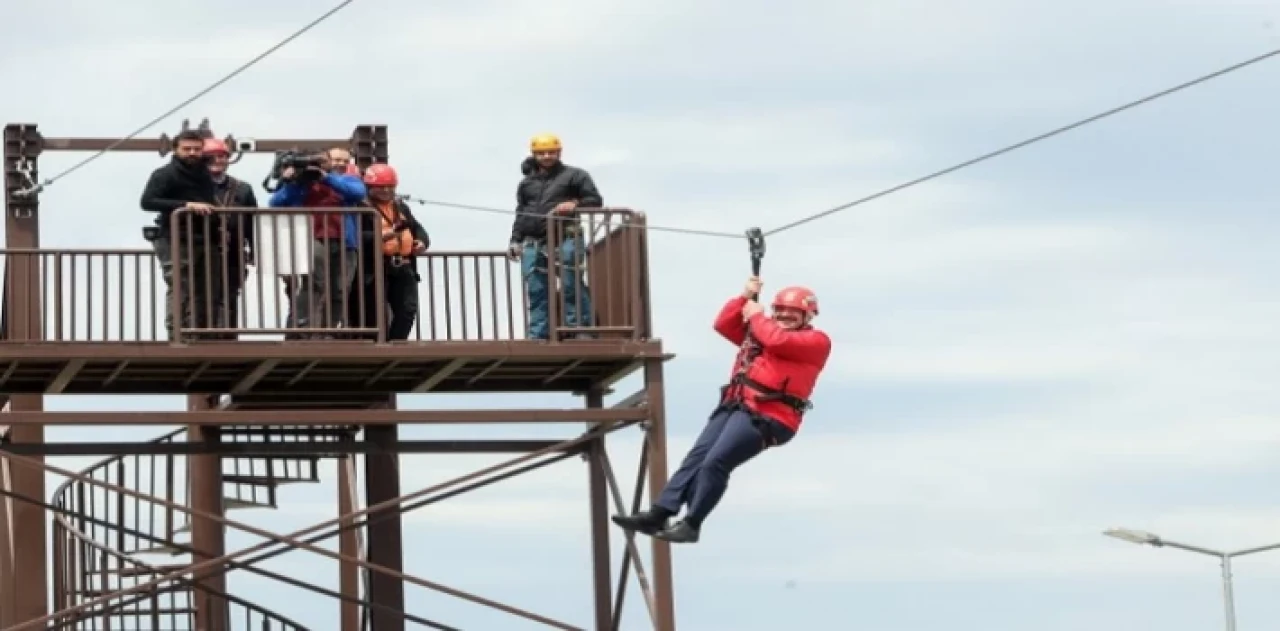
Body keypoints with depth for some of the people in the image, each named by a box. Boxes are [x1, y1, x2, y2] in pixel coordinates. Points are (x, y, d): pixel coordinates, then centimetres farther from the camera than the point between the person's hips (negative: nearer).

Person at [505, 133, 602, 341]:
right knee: (536, 292, -1)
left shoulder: (574, 175, 8)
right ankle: (539, 335, 0)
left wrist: (576, 204, -13)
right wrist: (516, 240, 16)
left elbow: (595, 200, 5)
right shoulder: (527, 183, 24)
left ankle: (581, 329, -7)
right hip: (533, 243, 5)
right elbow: (521, 214, 27)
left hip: (565, 239, -5)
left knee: (572, 285, -10)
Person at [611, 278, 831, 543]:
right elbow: (723, 324, 28)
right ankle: (658, 514, -6)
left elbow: (777, 340, -14)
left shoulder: (817, 341, 2)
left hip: (766, 416, -8)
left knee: (715, 463, -18)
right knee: (697, 456, -2)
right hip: (735, 407, 8)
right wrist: (745, 298, 16)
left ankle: (691, 525, -12)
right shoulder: (759, 330, 28)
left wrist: (756, 316, 2)